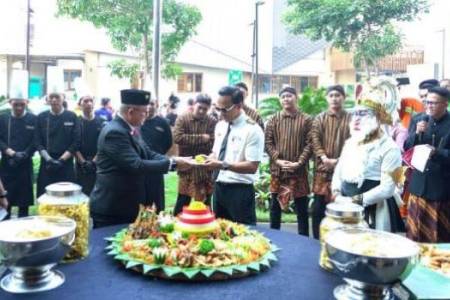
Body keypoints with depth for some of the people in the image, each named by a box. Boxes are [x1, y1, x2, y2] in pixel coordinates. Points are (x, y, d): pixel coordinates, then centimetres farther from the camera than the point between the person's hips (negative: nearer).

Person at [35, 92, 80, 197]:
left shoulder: (72, 117, 1)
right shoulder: (41, 117, 6)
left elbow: (76, 142, -3)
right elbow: (38, 142, 3)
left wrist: (62, 159, -11)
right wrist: (48, 159, -11)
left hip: (66, 165, -1)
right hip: (46, 165, 1)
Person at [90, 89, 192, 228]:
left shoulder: (131, 128, 7)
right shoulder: (114, 132, -23)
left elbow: (148, 154, 7)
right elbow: (136, 165, -29)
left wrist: (174, 160, -9)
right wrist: (172, 163, -24)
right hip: (111, 207, -9)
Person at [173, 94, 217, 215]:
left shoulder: (212, 122, 0)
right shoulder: (183, 119, -1)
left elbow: (212, 144, -11)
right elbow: (177, 137, -17)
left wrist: (189, 142, -16)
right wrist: (201, 138, -17)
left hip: (205, 168, 1)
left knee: (204, 202, 10)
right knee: (183, 200, 6)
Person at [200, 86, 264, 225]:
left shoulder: (253, 130, -15)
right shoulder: (220, 125, 8)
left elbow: (252, 166, -19)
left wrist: (223, 165, -27)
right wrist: (209, 158, -4)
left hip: (240, 191, -7)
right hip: (219, 187, 7)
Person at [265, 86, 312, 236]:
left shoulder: (306, 120, 0)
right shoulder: (273, 120, 6)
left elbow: (309, 144, -4)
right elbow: (268, 142, 1)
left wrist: (299, 162, -15)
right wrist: (278, 160, -12)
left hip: (299, 170, -2)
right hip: (277, 169, 2)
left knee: (302, 207, 6)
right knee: (275, 205, 11)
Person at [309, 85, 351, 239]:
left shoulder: (351, 119, 6)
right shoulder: (319, 119, 9)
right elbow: (315, 141, -2)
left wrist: (340, 160, -16)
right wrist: (324, 158, -18)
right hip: (323, 169, 1)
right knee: (319, 208, 4)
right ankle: (317, 241, 17)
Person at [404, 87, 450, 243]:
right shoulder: (418, 120, 4)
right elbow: (407, 148, 4)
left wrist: (437, 152, -26)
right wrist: (417, 133, -13)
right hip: (419, 184, 3)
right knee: (415, 231, 11)